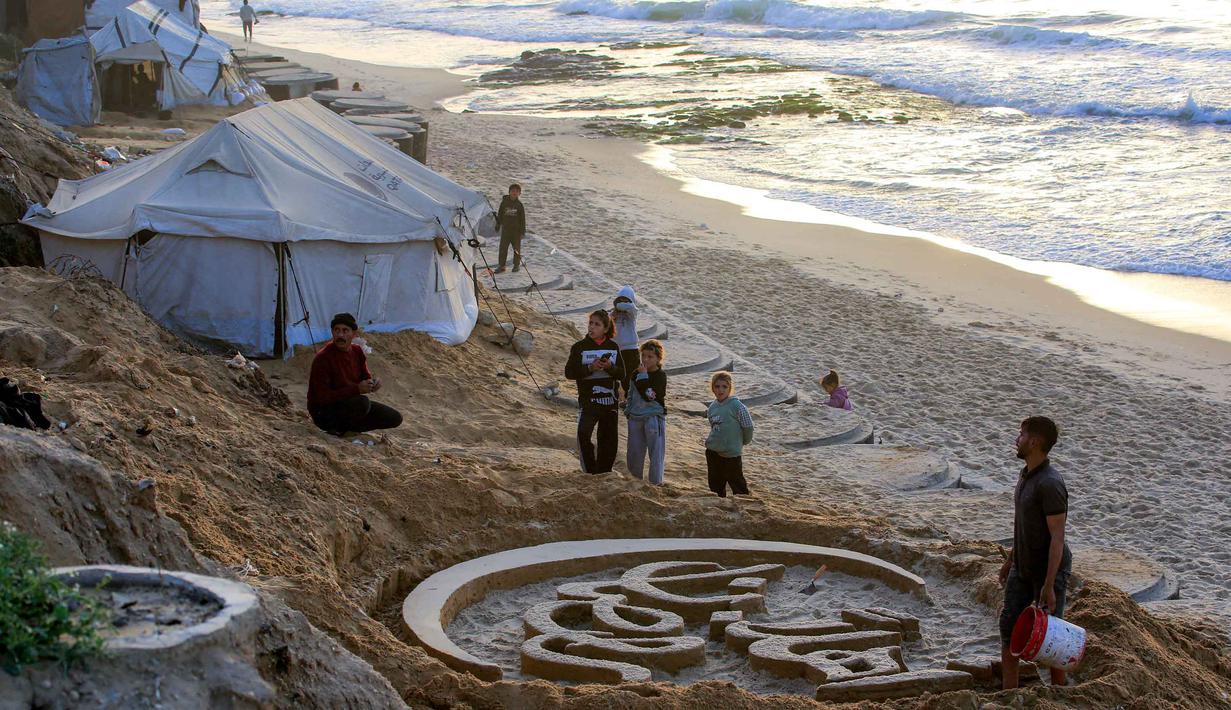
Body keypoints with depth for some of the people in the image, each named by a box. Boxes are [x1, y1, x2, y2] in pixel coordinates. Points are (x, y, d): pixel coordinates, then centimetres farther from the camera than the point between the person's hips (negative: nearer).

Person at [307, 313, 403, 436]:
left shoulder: (357, 351, 0)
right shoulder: (323, 358, -22)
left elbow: (366, 377, 11)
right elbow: (323, 396, -26)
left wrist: (373, 383, -16)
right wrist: (357, 389, -32)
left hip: (348, 403, 8)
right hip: (323, 410, -8)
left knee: (395, 418, 1)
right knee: (362, 403, -36)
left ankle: (346, 427, 7)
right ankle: (336, 428, -11)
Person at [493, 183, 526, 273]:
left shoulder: (519, 205, -2)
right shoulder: (504, 202, 0)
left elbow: (522, 219, 1)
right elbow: (499, 215, 8)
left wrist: (522, 231, -2)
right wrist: (498, 225, 7)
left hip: (516, 230, -1)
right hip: (505, 229, 1)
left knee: (517, 248, 9)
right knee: (503, 248, -2)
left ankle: (517, 265, 22)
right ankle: (501, 266, 3)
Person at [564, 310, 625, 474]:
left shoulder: (613, 347, 5)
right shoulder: (580, 347, -3)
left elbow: (622, 374, 4)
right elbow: (569, 372, -7)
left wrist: (609, 367, -17)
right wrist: (590, 368, -19)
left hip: (610, 400, 3)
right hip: (588, 399, -3)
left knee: (609, 438, 9)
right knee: (583, 434, -21)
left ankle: (604, 472, 24)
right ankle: (590, 471, -9)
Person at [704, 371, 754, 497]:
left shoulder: (737, 406, -15)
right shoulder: (712, 407, 6)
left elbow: (748, 427, -9)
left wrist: (744, 442, 6)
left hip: (731, 454, -7)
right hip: (713, 452, 7)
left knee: (737, 485, -1)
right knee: (715, 486, 15)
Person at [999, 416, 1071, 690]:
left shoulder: (1050, 484, -25)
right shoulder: (1026, 475, 4)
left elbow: (1057, 537, -25)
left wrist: (1049, 586, -26)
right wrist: (1010, 559, 21)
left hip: (1049, 569, -9)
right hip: (1022, 567, 9)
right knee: (1008, 625, 10)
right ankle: (1009, 691, 20)